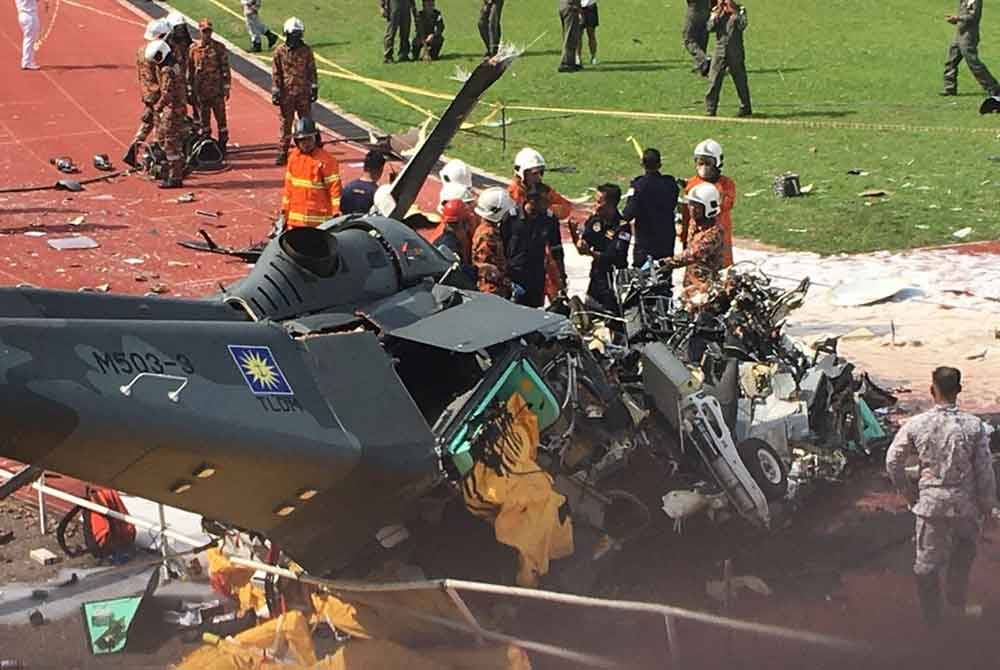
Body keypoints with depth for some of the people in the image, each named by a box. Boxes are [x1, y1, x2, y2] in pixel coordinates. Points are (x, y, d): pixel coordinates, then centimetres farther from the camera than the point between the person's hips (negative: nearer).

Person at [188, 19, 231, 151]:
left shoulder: (219, 47, -2)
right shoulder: (194, 48, 2)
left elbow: (225, 68, 0)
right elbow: (190, 70, 7)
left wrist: (226, 88, -4)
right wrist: (190, 89, 6)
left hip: (217, 90, -2)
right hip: (200, 91, 2)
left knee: (221, 118, 2)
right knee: (203, 119, 9)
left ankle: (222, 144, 11)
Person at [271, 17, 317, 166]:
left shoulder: (306, 50, 2)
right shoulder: (280, 51, -2)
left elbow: (312, 70, 7)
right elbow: (276, 73, 0)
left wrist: (314, 88, 4)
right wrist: (275, 92, -4)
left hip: (304, 93, 1)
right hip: (286, 93, -1)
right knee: (285, 124, 4)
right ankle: (282, 153, 10)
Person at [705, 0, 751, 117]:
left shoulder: (739, 10, 1)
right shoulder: (715, 12, 8)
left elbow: (742, 26, -16)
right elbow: (710, 27, -5)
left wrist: (733, 12, -15)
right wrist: (717, 14, -11)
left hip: (736, 52, -2)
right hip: (720, 51, 2)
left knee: (740, 81, 6)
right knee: (713, 81, -4)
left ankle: (745, 108, 19)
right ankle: (710, 109, 1)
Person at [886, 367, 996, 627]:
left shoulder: (916, 425, -11)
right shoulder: (974, 426, -13)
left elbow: (893, 461, -5)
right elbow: (985, 469, -9)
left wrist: (907, 490, 10)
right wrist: (987, 503, 6)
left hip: (930, 501, 0)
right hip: (965, 503, 0)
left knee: (927, 561, 13)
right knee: (964, 549, 29)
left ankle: (931, 618, 24)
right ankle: (957, 598, 36)